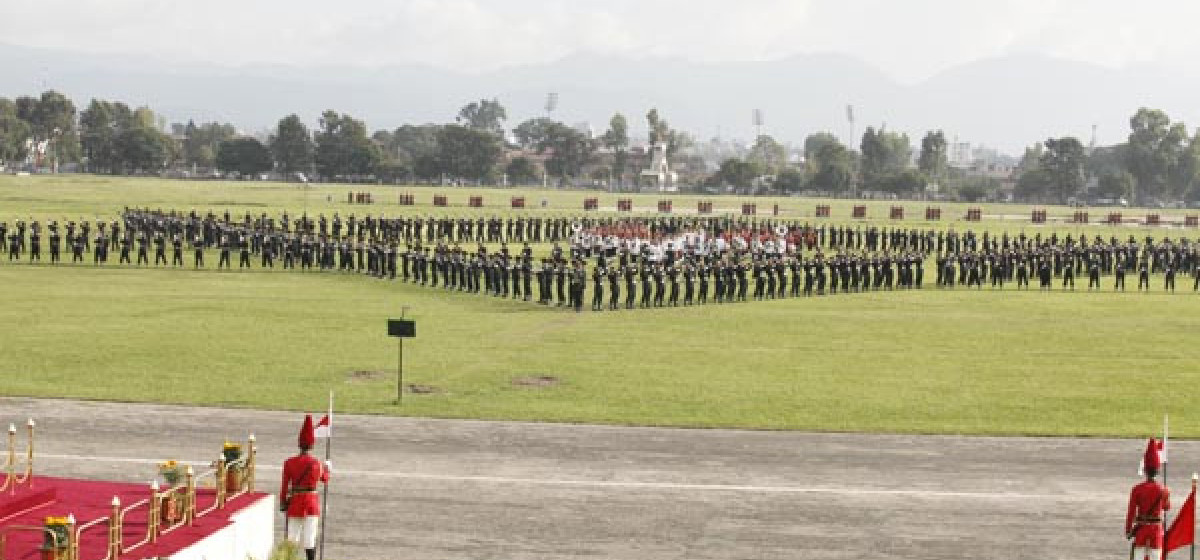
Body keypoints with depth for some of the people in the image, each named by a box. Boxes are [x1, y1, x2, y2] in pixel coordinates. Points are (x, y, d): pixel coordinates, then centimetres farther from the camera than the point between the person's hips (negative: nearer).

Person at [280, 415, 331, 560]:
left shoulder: (289, 462, -8)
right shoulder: (317, 463, -7)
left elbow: (284, 485, -4)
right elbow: (325, 479, 12)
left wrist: (282, 504, 7)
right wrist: (327, 467, 32)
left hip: (294, 502, 0)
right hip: (312, 502, 0)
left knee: (293, 538, 11)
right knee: (310, 539, 3)